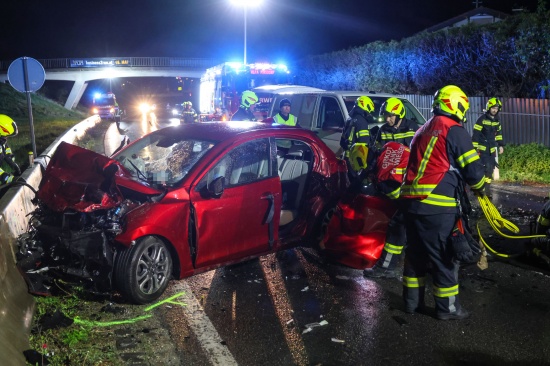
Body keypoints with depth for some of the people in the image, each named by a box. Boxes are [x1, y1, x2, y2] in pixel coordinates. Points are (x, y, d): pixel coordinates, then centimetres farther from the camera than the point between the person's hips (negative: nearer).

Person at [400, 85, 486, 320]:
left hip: (411, 201, 8)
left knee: (416, 253, 16)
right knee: (446, 257, 4)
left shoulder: (423, 131, 19)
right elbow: (473, 169, -9)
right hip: (437, 206, -8)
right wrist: (479, 188, 11)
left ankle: (412, 301, 25)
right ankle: (447, 307, 14)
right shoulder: (454, 130, -7)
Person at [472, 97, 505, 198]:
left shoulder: (497, 120, 9)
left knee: (491, 169, 4)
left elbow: (499, 133, 21)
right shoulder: (482, 119, -11)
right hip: (482, 148, -6)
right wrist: (475, 147, -17)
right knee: (487, 168, -15)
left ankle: (487, 190, 11)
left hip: (492, 149, 6)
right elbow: (476, 134, -13)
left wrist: (501, 145, 15)